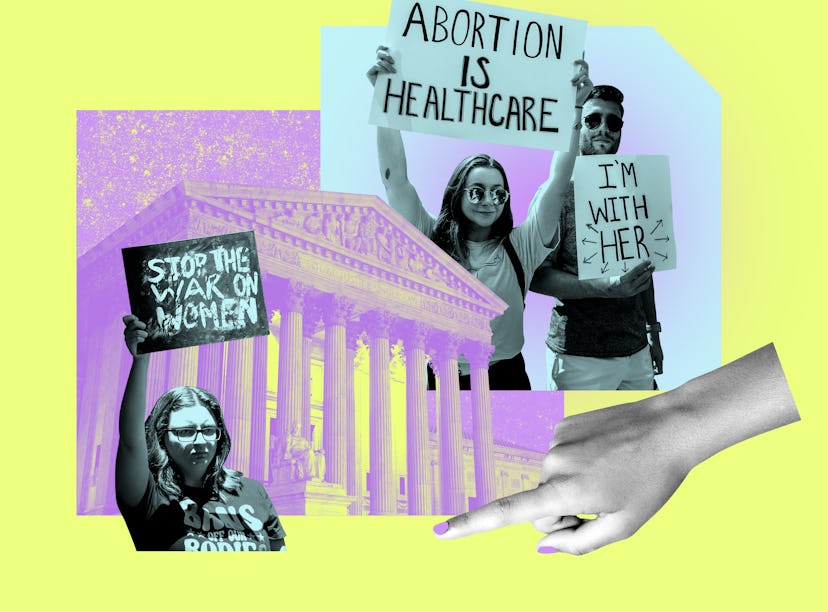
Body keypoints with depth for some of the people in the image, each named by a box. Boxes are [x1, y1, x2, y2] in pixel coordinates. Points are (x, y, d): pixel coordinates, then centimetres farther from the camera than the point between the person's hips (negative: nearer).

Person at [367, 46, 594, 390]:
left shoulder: (519, 247, -2)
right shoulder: (431, 241, -2)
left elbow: (558, 181, -9)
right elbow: (394, 177, -9)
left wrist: (574, 107, -16)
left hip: (506, 379, 0)